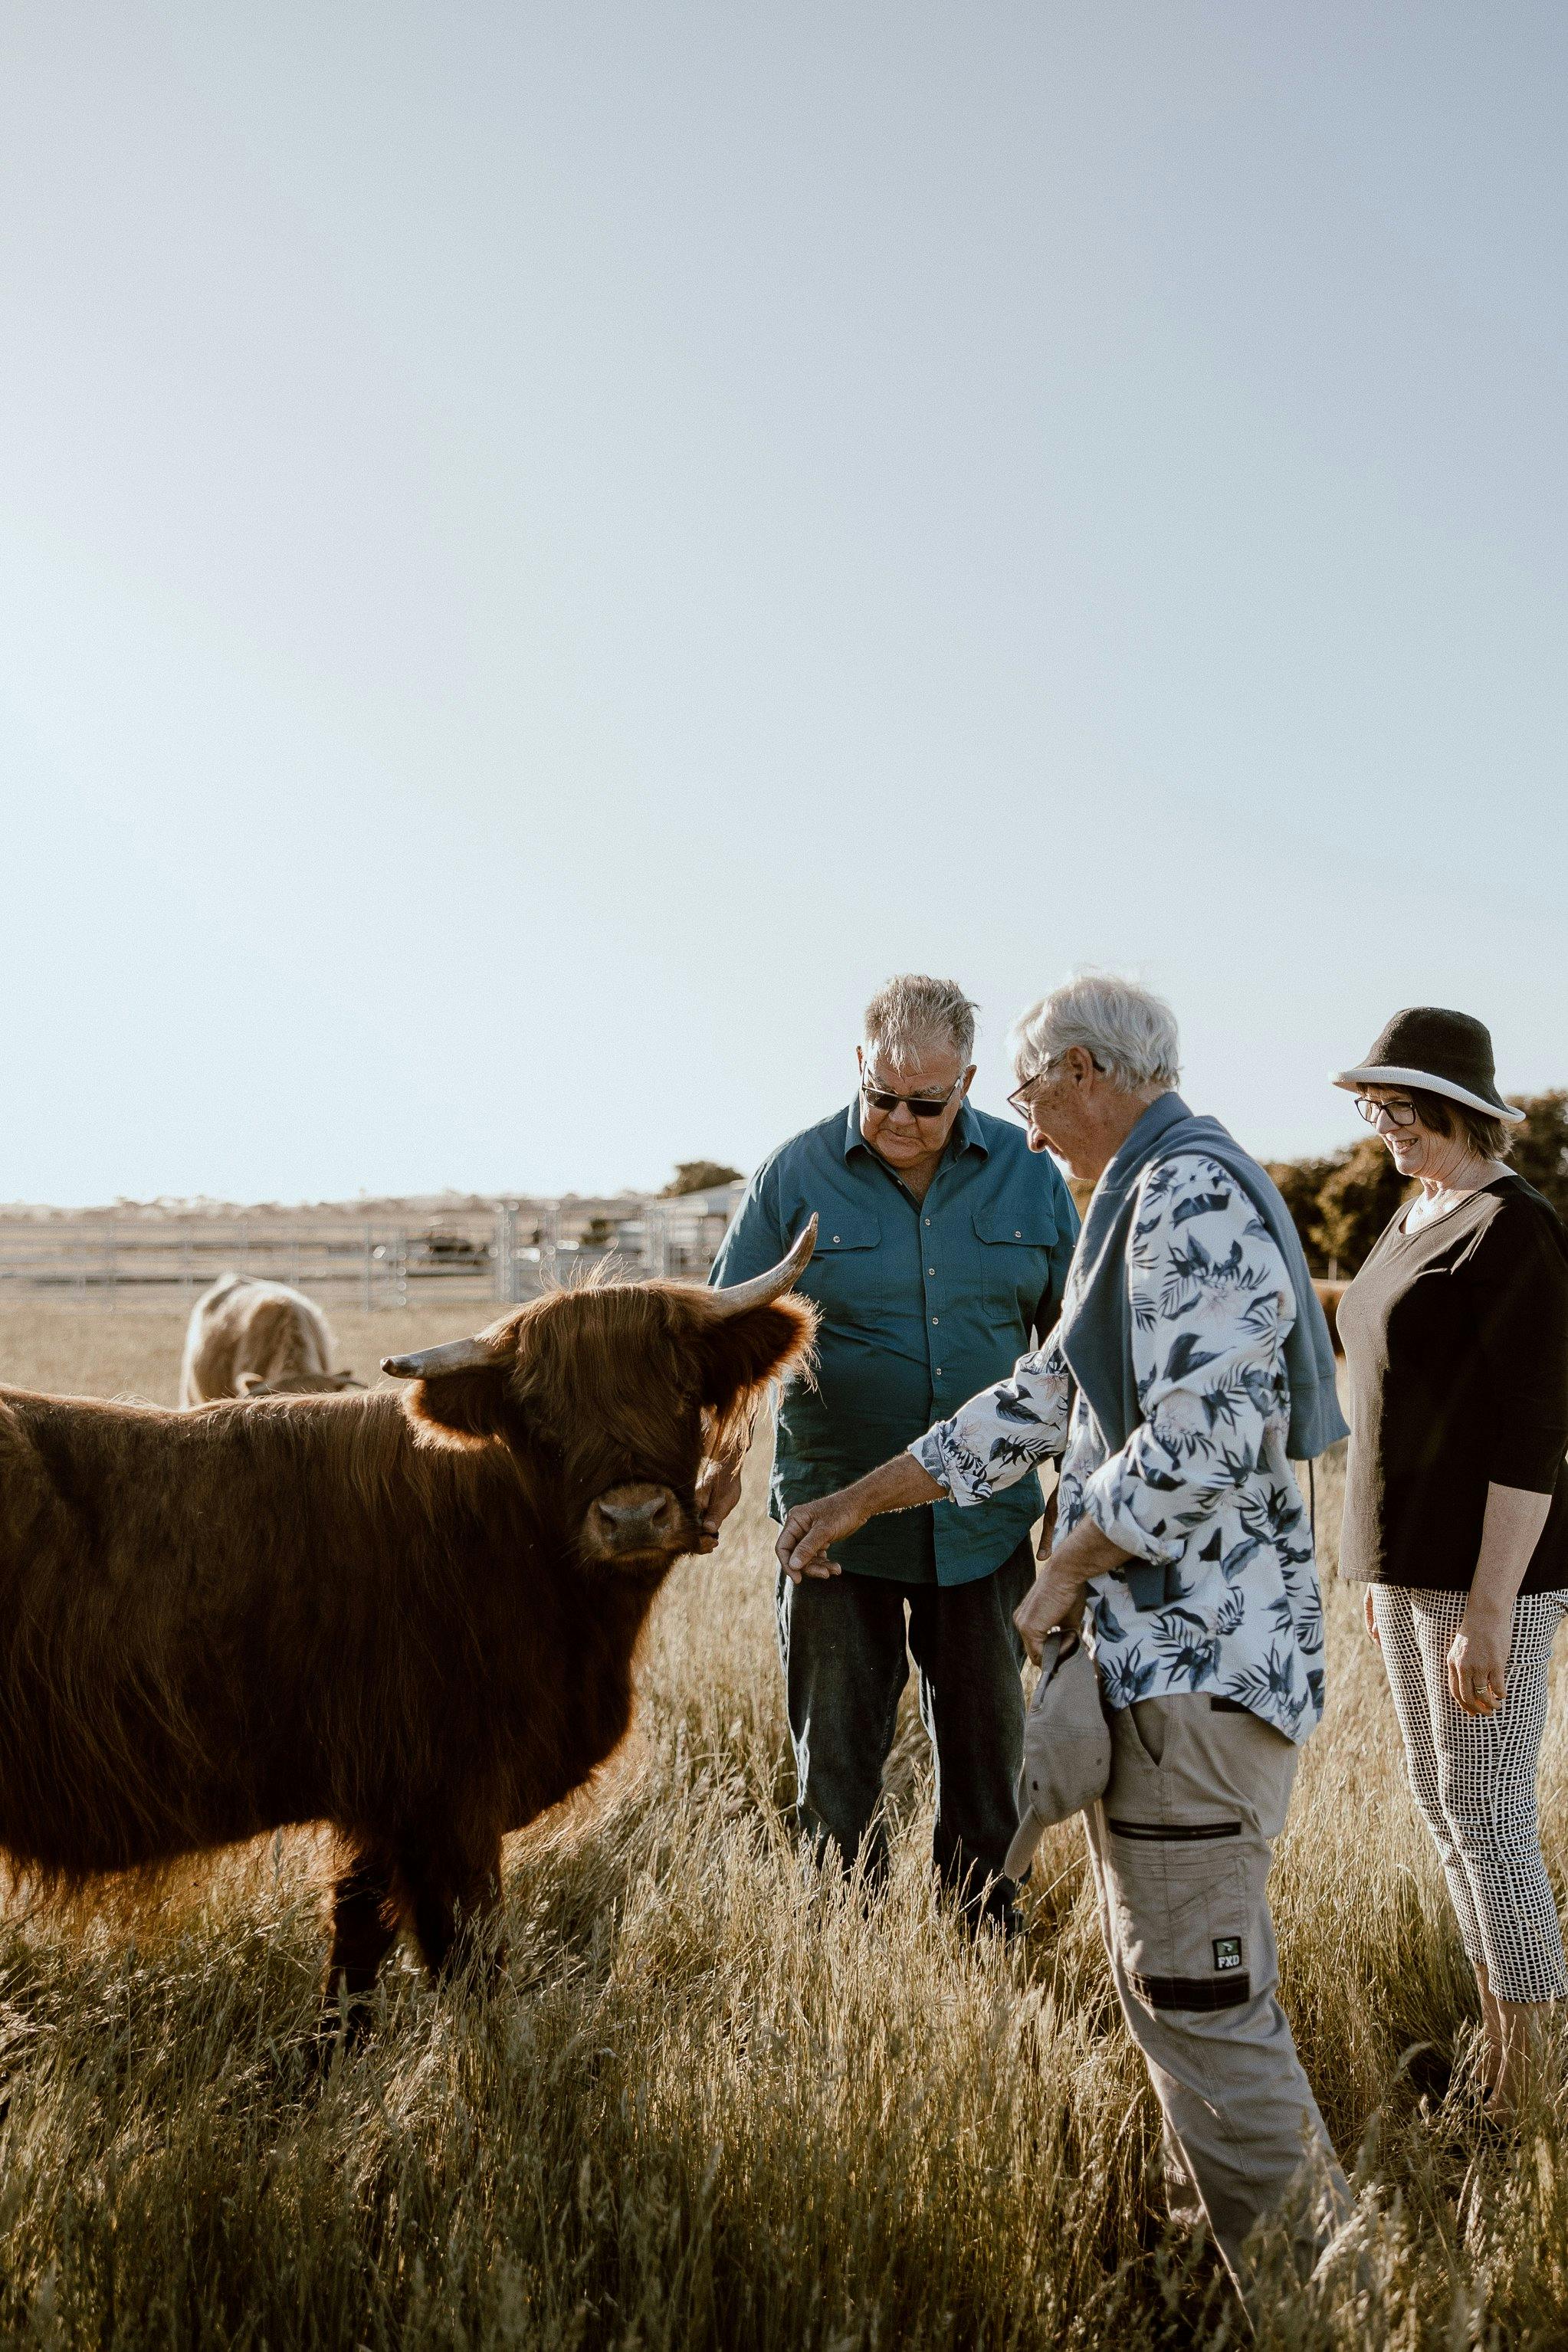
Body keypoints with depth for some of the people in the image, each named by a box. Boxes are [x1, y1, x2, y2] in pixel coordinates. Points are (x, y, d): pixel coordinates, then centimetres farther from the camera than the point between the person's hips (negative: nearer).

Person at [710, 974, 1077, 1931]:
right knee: (838, 1754, 8)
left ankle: (986, 1925, 31)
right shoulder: (798, 1175, -6)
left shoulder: (1026, 1174, 0)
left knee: (987, 1744, 14)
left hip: (985, 1519, 2)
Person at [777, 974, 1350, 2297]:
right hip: (1159, 1650, 11)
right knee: (1166, 1969, 17)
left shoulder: (1191, 1195, -16)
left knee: (1196, 1995, -6)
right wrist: (858, 1500, 26)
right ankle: (1216, 2228, 26)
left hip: (1197, 1664, -11)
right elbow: (1042, 1400, 24)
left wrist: (1063, 1571, -12)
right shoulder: (1153, 1206, 18)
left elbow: (1203, 1440, -25)